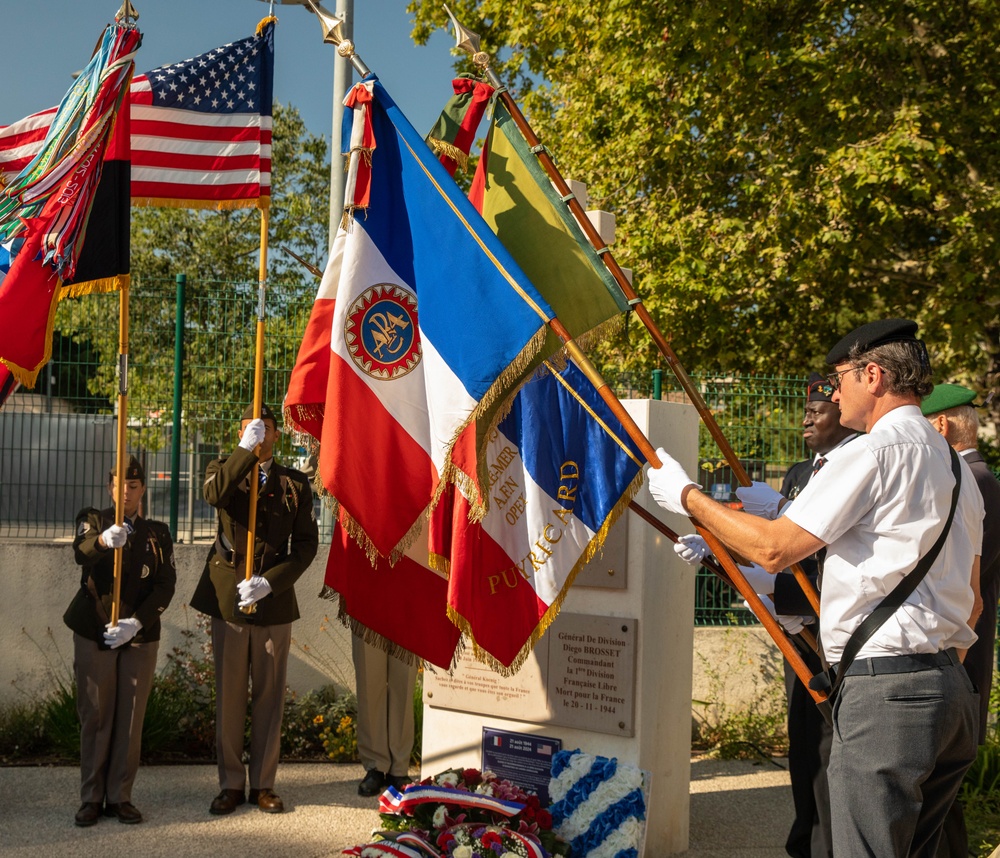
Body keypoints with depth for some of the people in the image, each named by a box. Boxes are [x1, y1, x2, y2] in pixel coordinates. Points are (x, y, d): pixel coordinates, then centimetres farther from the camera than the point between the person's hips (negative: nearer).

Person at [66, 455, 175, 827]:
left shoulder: (157, 532, 9)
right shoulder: (92, 519, 4)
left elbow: (165, 585, -1)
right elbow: (80, 551, -19)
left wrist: (137, 622, -17)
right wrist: (104, 540, -43)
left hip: (140, 636, 1)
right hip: (93, 634, -1)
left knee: (131, 719, 2)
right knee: (95, 717, 2)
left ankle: (120, 797, 10)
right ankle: (91, 798, 10)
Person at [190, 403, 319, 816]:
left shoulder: (295, 484, 8)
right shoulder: (224, 468, 7)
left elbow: (306, 545, 1)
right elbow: (215, 493, -19)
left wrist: (269, 581, -11)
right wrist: (247, 449, -23)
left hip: (274, 601, 1)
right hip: (228, 597, 0)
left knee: (270, 696, 5)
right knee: (229, 696, 4)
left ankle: (264, 784, 15)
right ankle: (231, 784, 15)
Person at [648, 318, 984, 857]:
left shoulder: (872, 452, -12)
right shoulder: (956, 465, 17)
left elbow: (774, 549, -14)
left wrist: (687, 496, -3)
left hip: (883, 691, -9)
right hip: (951, 688, 10)